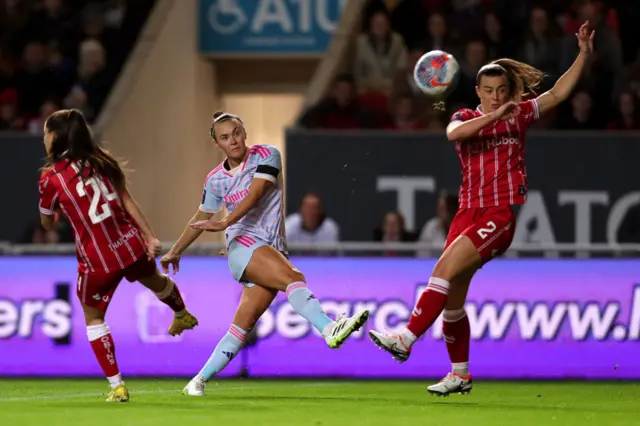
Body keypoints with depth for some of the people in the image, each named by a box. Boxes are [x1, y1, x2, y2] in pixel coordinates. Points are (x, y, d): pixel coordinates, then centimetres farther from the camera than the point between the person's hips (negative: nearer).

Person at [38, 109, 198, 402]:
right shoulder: (102, 161, 2)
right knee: (154, 280, 35)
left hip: (97, 259, -5)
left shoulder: (50, 177, -10)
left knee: (93, 317, 16)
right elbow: (127, 201, 2)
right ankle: (182, 315, 66)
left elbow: (47, 224, 2)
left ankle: (117, 386, 12)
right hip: (130, 244, 5)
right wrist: (150, 237, 3)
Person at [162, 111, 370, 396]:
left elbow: (254, 195, -13)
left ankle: (199, 381, 3)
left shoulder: (266, 156, 2)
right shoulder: (215, 179, 11)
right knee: (293, 277, -30)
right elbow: (201, 218, 26)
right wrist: (175, 252, 35)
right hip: (244, 246, -1)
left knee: (243, 324, -5)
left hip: (273, 250, 1)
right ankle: (330, 330, -50)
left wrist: (225, 223, -25)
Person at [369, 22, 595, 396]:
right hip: (469, 212, 4)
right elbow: (454, 133, -15)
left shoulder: (519, 115, 7)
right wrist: (494, 116, -26)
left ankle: (406, 339, -25)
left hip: (501, 216, -4)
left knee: (446, 268, -21)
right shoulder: (466, 118, 8)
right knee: (453, 295, 3)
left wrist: (584, 55, -1)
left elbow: (558, 93, 8)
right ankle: (461, 375, 15)